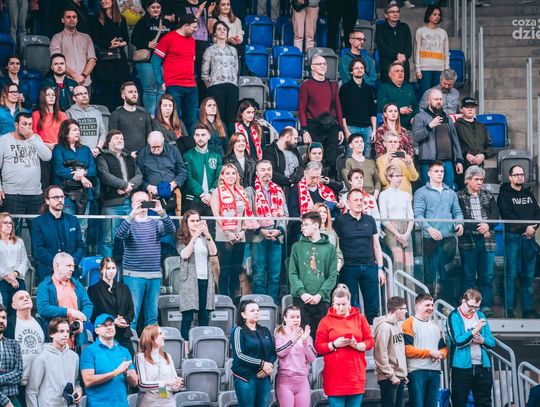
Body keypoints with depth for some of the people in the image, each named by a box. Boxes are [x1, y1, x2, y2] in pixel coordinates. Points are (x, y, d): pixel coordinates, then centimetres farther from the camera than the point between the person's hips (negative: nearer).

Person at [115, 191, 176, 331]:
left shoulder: (156, 224, 11)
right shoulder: (129, 223, 3)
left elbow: (171, 230, -7)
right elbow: (120, 234, -18)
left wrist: (161, 212, -23)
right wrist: (133, 215, -30)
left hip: (154, 276, 3)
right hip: (134, 276, -3)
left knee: (152, 317, 7)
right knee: (132, 316, -6)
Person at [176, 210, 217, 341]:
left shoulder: (204, 238, 13)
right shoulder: (182, 239, 3)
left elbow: (213, 252, -3)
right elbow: (184, 254, -15)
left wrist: (208, 235, -16)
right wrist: (194, 236, -20)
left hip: (206, 279, 4)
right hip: (190, 280, -4)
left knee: (204, 316, 5)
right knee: (187, 316, -5)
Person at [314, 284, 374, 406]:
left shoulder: (360, 318, 9)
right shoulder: (326, 321, 3)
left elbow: (370, 342, 8)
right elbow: (318, 347, 1)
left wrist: (357, 345, -12)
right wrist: (334, 344, -15)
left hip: (355, 375, 2)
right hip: (335, 377, -2)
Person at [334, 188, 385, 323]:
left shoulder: (370, 220, 12)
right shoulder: (340, 221, 1)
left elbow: (376, 245, 15)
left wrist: (380, 268, 10)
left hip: (369, 267, 3)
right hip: (349, 268, -3)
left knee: (373, 307, 2)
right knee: (352, 307, 0)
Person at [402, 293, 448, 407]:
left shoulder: (435, 325, 21)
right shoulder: (409, 324, -2)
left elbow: (444, 347, 23)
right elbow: (407, 349, -13)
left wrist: (441, 354, -2)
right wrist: (429, 352, -13)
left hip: (435, 371, 7)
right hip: (417, 371, -7)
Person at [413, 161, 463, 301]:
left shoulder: (451, 193, 19)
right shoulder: (421, 193, 3)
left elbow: (457, 211, 17)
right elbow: (418, 214, -7)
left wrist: (459, 223, -5)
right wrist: (429, 228, -22)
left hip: (449, 237, 4)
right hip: (430, 239, -4)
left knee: (446, 273, 6)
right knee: (430, 271, -6)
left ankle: (445, 302, 12)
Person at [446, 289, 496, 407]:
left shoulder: (480, 315, 13)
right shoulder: (454, 317, -3)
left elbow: (492, 342, 12)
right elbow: (458, 340, -16)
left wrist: (482, 340, -9)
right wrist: (475, 330, -23)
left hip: (483, 366, 5)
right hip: (462, 367, -5)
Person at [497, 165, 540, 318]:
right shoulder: (504, 195, 2)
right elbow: (507, 215, -11)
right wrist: (525, 228, -16)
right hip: (512, 237, -5)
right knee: (511, 274, -8)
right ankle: (508, 310, -7)